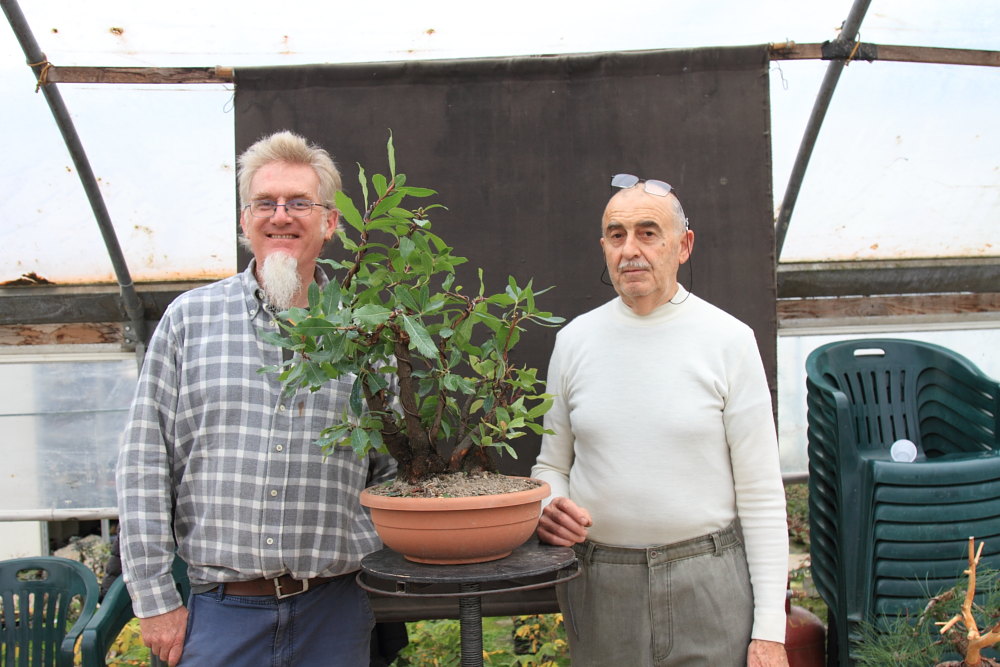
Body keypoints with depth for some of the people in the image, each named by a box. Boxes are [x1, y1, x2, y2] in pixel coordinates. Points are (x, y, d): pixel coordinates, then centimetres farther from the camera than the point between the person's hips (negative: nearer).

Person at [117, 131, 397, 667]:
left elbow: (391, 476, 10)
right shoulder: (191, 317, 2)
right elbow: (144, 466, 1)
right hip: (221, 611, 0)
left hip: (334, 612, 1)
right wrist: (155, 601, -2)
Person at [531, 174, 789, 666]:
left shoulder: (728, 340, -4)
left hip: (708, 581, -2)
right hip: (598, 587, 3)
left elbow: (761, 495, -5)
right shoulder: (574, 340, 5)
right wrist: (548, 507, -10)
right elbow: (551, 465, 13)